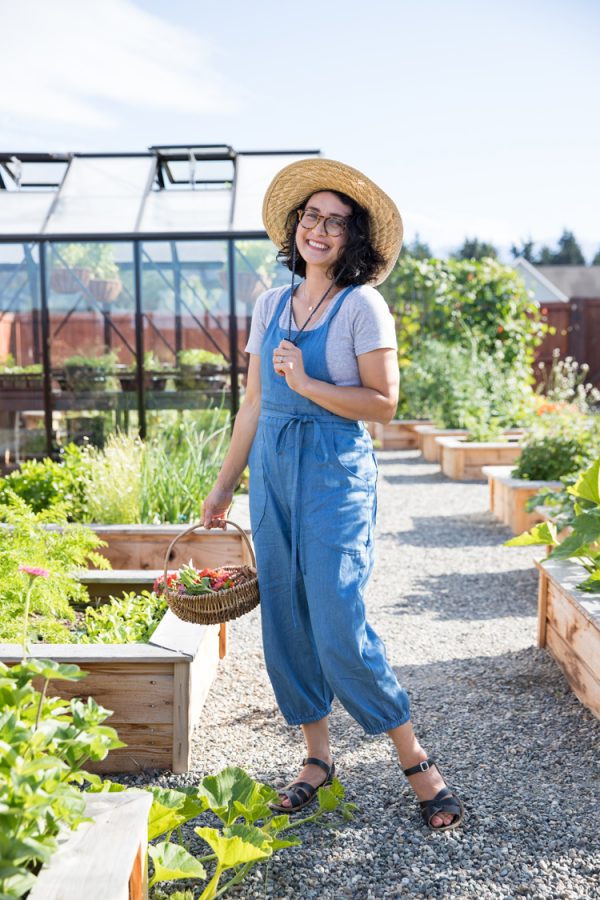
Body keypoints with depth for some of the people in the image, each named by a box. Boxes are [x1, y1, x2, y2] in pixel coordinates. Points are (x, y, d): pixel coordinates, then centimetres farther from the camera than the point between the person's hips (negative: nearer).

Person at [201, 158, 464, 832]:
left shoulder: (363, 306, -5)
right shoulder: (270, 305, 12)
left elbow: (383, 404, -9)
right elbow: (253, 403, 15)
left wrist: (306, 382, -17)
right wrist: (225, 484, 16)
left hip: (336, 472, -6)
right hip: (272, 469, 6)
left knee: (339, 626, -10)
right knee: (284, 619, 7)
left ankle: (415, 759, 9)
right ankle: (317, 757, 23)